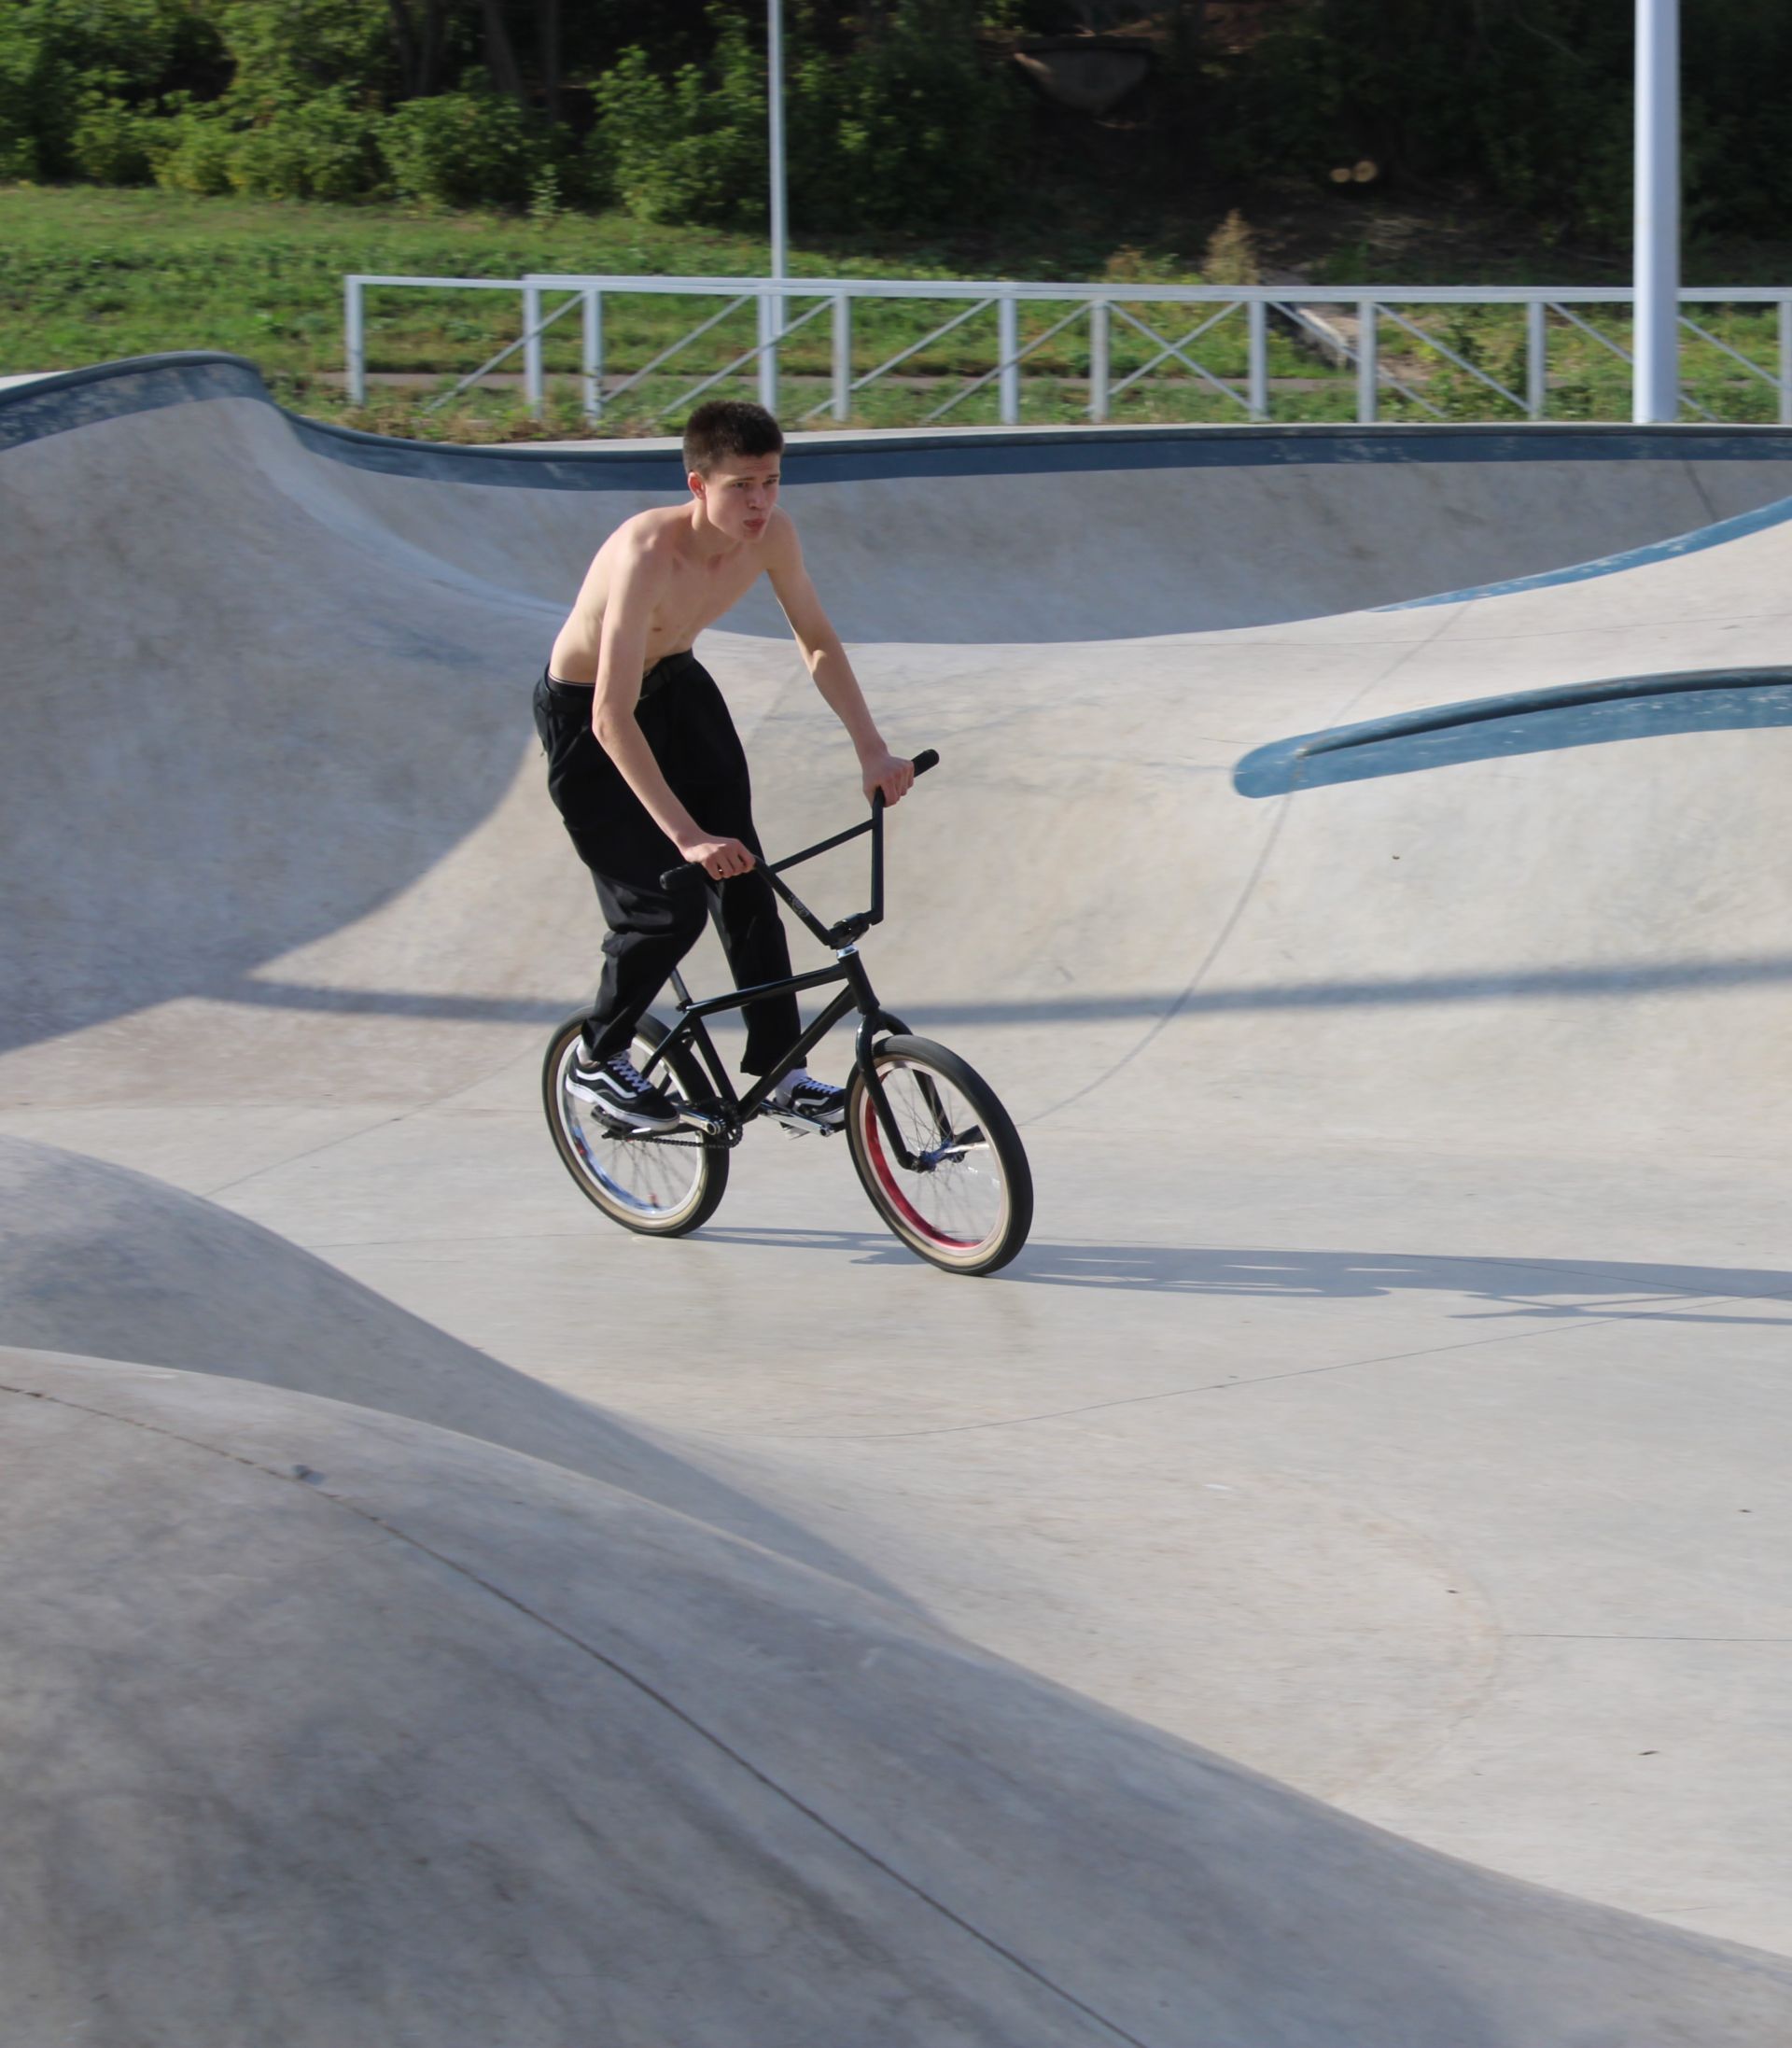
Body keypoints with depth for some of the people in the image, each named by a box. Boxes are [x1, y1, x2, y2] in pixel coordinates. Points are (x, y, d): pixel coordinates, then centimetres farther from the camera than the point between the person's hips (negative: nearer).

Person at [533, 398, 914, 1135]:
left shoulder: (770, 533, -19)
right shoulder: (649, 554, -39)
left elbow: (817, 641, -2)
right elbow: (613, 719, -40)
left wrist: (872, 750, -11)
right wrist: (686, 834, -45)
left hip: (675, 687, 6)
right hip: (584, 713, -6)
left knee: (744, 881, 0)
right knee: (667, 910, -9)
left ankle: (780, 1073, 9)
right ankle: (597, 1059, 15)